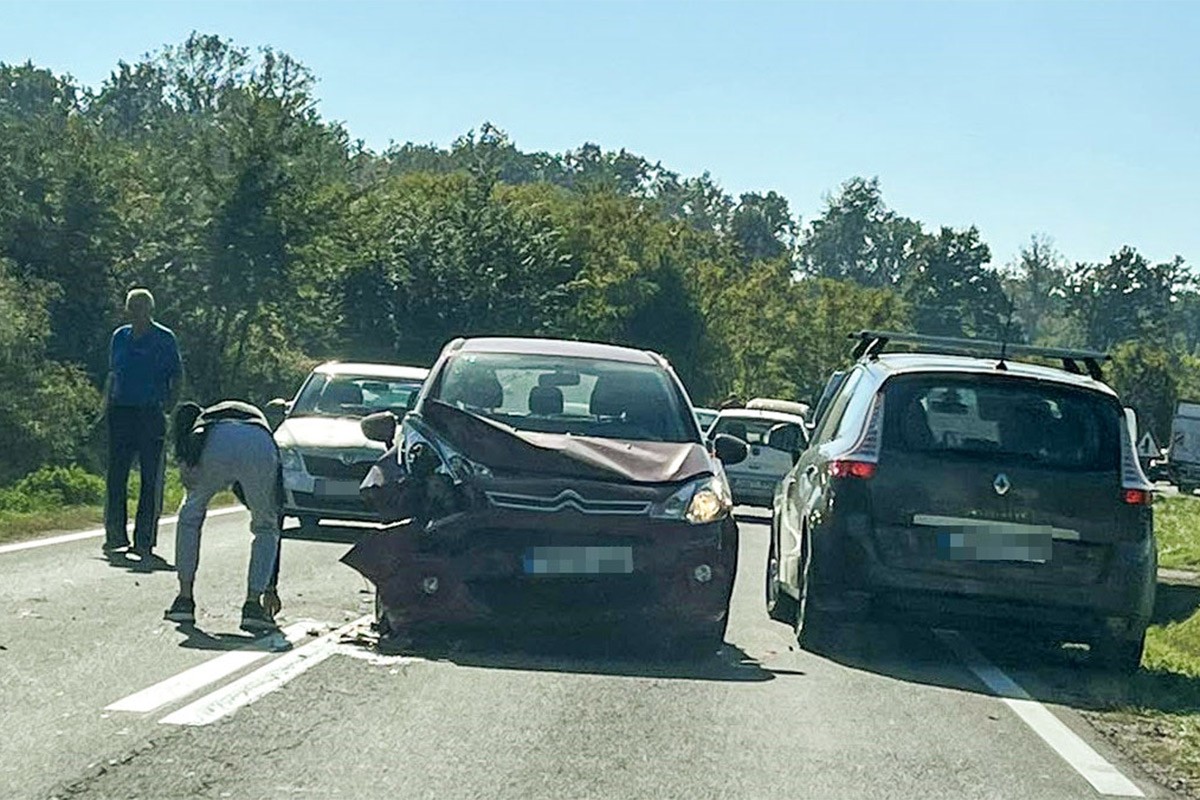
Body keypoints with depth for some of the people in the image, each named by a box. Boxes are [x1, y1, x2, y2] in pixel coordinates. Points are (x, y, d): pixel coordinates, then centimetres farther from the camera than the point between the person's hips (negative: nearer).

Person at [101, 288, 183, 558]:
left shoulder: (164, 338, 1)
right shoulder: (120, 337, 14)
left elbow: (177, 376, 3)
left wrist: (169, 404, -8)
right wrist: (106, 405, 11)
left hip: (151, 414, -4)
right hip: (121, 412, 4)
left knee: (151, 478, -1)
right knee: (116, 475, 2)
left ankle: (144, 540, 3)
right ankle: (116, 534, 10)